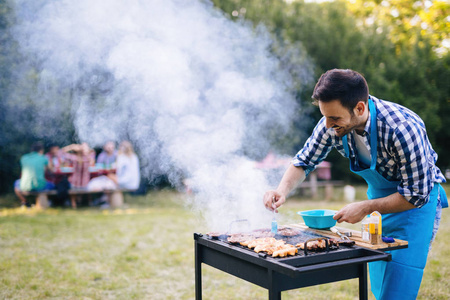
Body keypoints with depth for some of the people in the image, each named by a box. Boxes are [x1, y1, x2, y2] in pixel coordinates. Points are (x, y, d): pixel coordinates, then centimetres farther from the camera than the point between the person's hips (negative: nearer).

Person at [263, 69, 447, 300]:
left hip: (417, 200, -5)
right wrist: (282, 190, -22)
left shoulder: (403, 130, -36)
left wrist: (365, 208, -28)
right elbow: (305, 160, -5)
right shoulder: (333, 124, -20)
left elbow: (416, 195, -27)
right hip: (380, 195, 5)